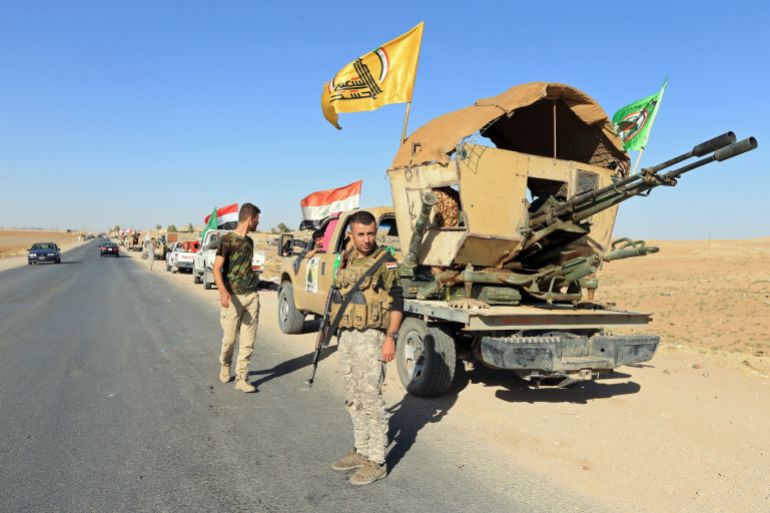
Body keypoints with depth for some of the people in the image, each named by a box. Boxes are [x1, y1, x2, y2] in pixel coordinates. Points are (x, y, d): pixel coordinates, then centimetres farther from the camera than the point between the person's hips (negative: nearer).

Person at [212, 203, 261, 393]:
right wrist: (223, 292, -28)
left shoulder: (249, 241, 13)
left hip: (251, 295, 6)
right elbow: (217, 268, -15)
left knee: (248, 340, 1)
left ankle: (241, 378, 7)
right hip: (233, 297, -6)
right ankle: (224, 365, 33)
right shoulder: (227, 240, -7)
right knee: (229, 338, 4)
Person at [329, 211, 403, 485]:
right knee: (353, 398, 15)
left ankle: (377, 462, 6)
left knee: (371, 398, -4)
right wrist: (334, 329, 20)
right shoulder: (347, 259, 12)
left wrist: (391, 338, -18)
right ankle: (361, 451, 28)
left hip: (370, 337, -8)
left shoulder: (385, 261, -9)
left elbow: (396, 301, -12)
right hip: (346, 336, 8)